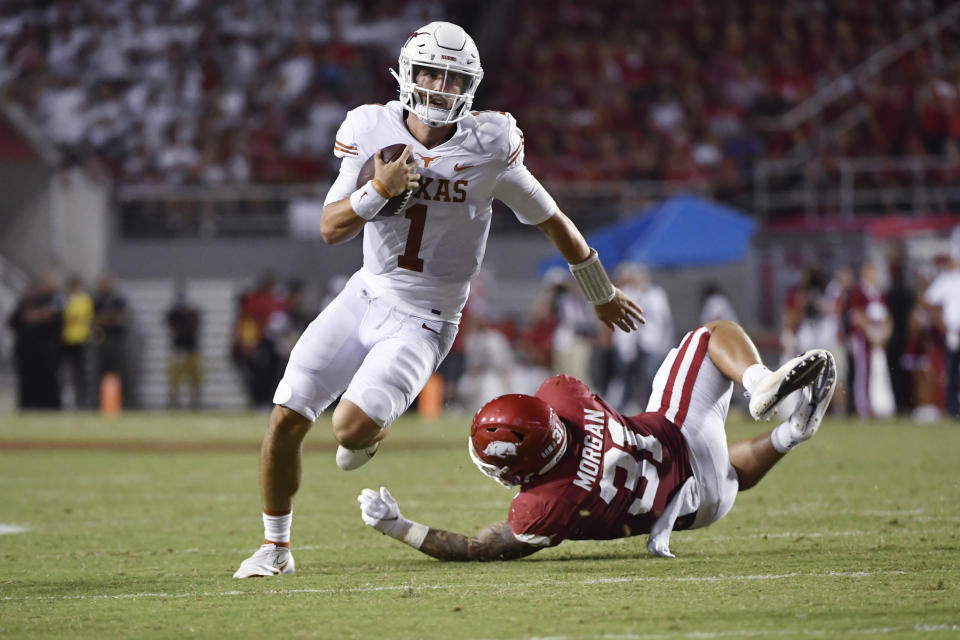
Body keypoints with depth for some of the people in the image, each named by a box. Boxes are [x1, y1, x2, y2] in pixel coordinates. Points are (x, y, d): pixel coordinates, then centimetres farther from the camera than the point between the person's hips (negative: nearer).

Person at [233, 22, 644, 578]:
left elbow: (551, 219, 0)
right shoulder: (372, 130, -6)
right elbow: (331, 229, -5)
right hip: (366, 296, 3)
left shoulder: (488, 146, -13)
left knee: (352, 428, -23)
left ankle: (374, 429, 17)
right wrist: (379, 190, -25)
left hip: (424, 322, -3)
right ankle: (275, 547, 15)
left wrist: (603, 295, 11)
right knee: (286, 421, -4)